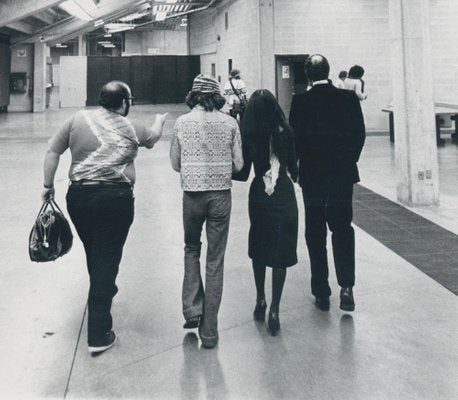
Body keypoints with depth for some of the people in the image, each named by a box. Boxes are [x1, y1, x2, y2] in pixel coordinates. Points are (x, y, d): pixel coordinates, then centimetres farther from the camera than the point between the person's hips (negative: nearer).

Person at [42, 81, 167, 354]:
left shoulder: (78, 119, 5)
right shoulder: (131, 128, 0)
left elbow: (53, 152, 5)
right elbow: (152, 138, 20)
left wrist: (48, 185, 13)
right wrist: (160, 122, 41)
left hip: (79, 196, 4)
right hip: (116, 199, -3)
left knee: (93, 253, 22)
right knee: (107, 258, 0)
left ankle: (104, 289, 47)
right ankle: (99, 335, 2)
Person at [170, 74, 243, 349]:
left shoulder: (182, 123, -2)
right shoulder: (230, 123, -2)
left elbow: (175, 164, 4)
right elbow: (239, 164, 0)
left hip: (192, 194, 0)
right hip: (221, 195, 0)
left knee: (192, 249, 24)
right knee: (216, 261, 8)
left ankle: (193, 309, 11)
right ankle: (209, 331, 13)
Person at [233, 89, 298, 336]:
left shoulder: (249, 135, -6)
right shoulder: (285, 132, -3)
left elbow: (243, 174, -3)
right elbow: (293, 166, 5)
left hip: (259, 196, 1)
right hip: (284, 195, 0)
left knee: (258, 249, 19)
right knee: (281, 251, 3)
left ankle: (260, 300, 26)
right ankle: (274, 310, 2)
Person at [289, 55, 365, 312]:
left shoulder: (300, 101, -8)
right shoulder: (348, 97, -4)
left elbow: (294, 137, -6)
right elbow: (359, 133, -1)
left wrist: (294, 167, 10)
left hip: (311, 175, -1)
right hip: (342, 174, 1)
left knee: (316, 232, 8)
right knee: (343, 228, 10)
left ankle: (322, 292, 13)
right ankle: (346, 286, -5)